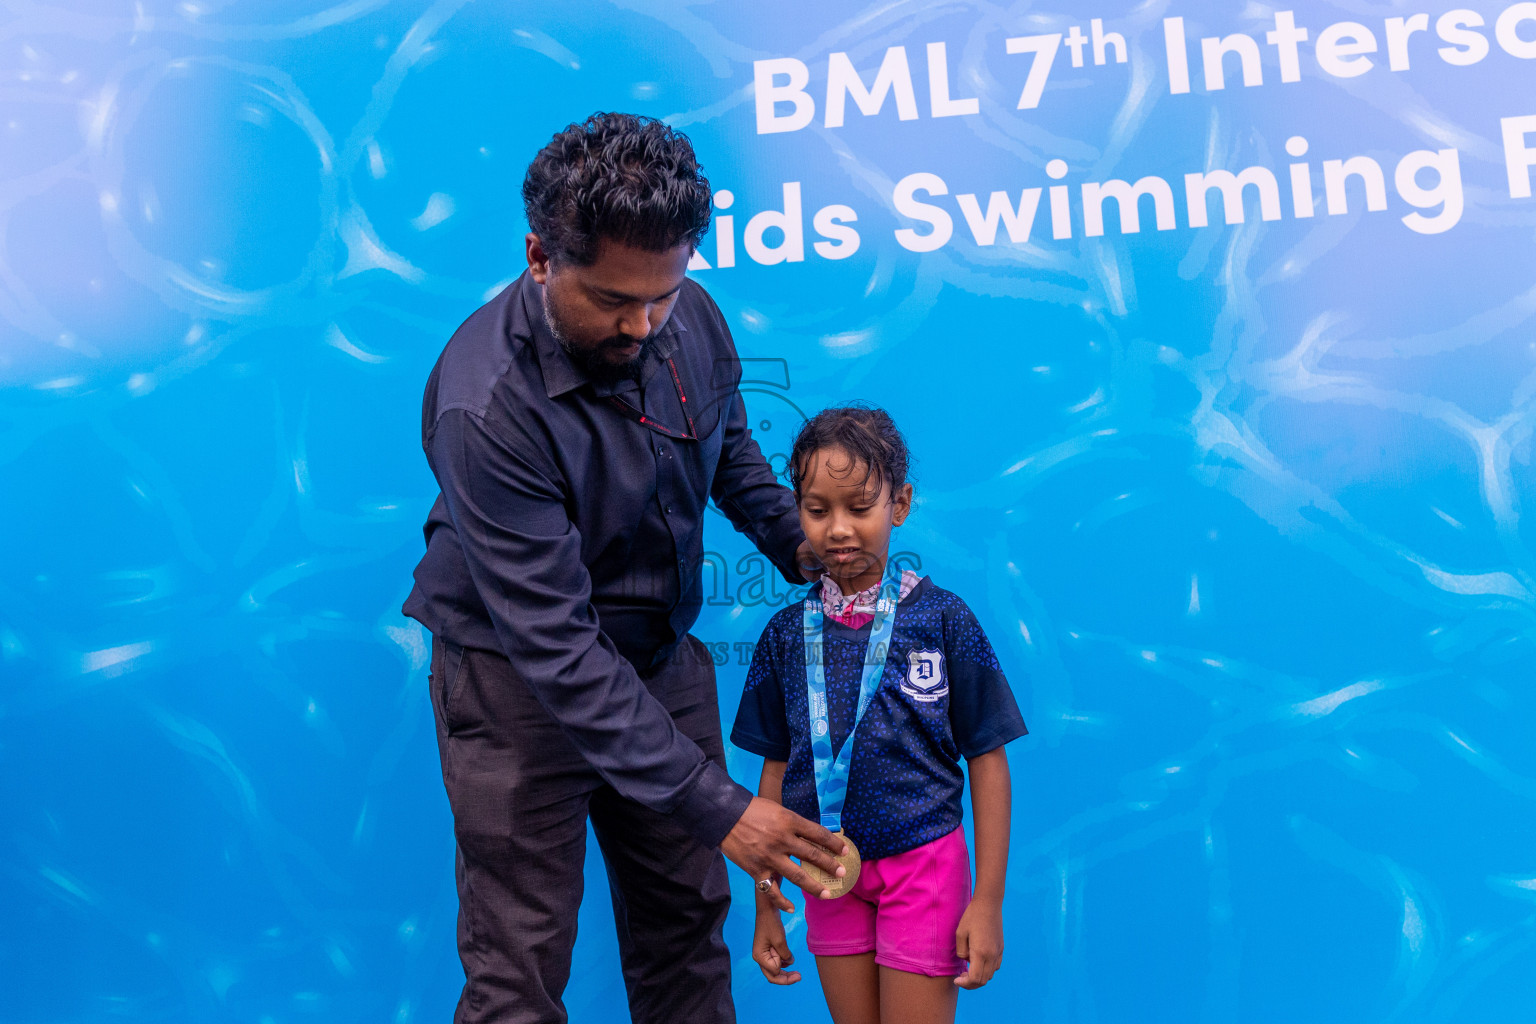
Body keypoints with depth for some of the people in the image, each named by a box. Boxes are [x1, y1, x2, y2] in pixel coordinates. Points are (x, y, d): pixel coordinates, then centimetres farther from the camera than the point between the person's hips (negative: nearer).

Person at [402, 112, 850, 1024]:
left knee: (686, 923, 14)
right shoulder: (486, 407, -29)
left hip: (662, 655, 6)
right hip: (519, 677, -5)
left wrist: (796, 539, -5)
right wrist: (715, 804, -31)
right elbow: (554, 645, -30)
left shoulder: (692, 319, -10)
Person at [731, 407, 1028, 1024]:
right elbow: (777, 770, 6)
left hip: (923, 863, -3)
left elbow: (986, 761, -6)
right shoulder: (788, 632, 1)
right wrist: (766, 907, 9)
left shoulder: (942, 619, -9)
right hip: (830, 873, 3)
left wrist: (987, 901, -7)